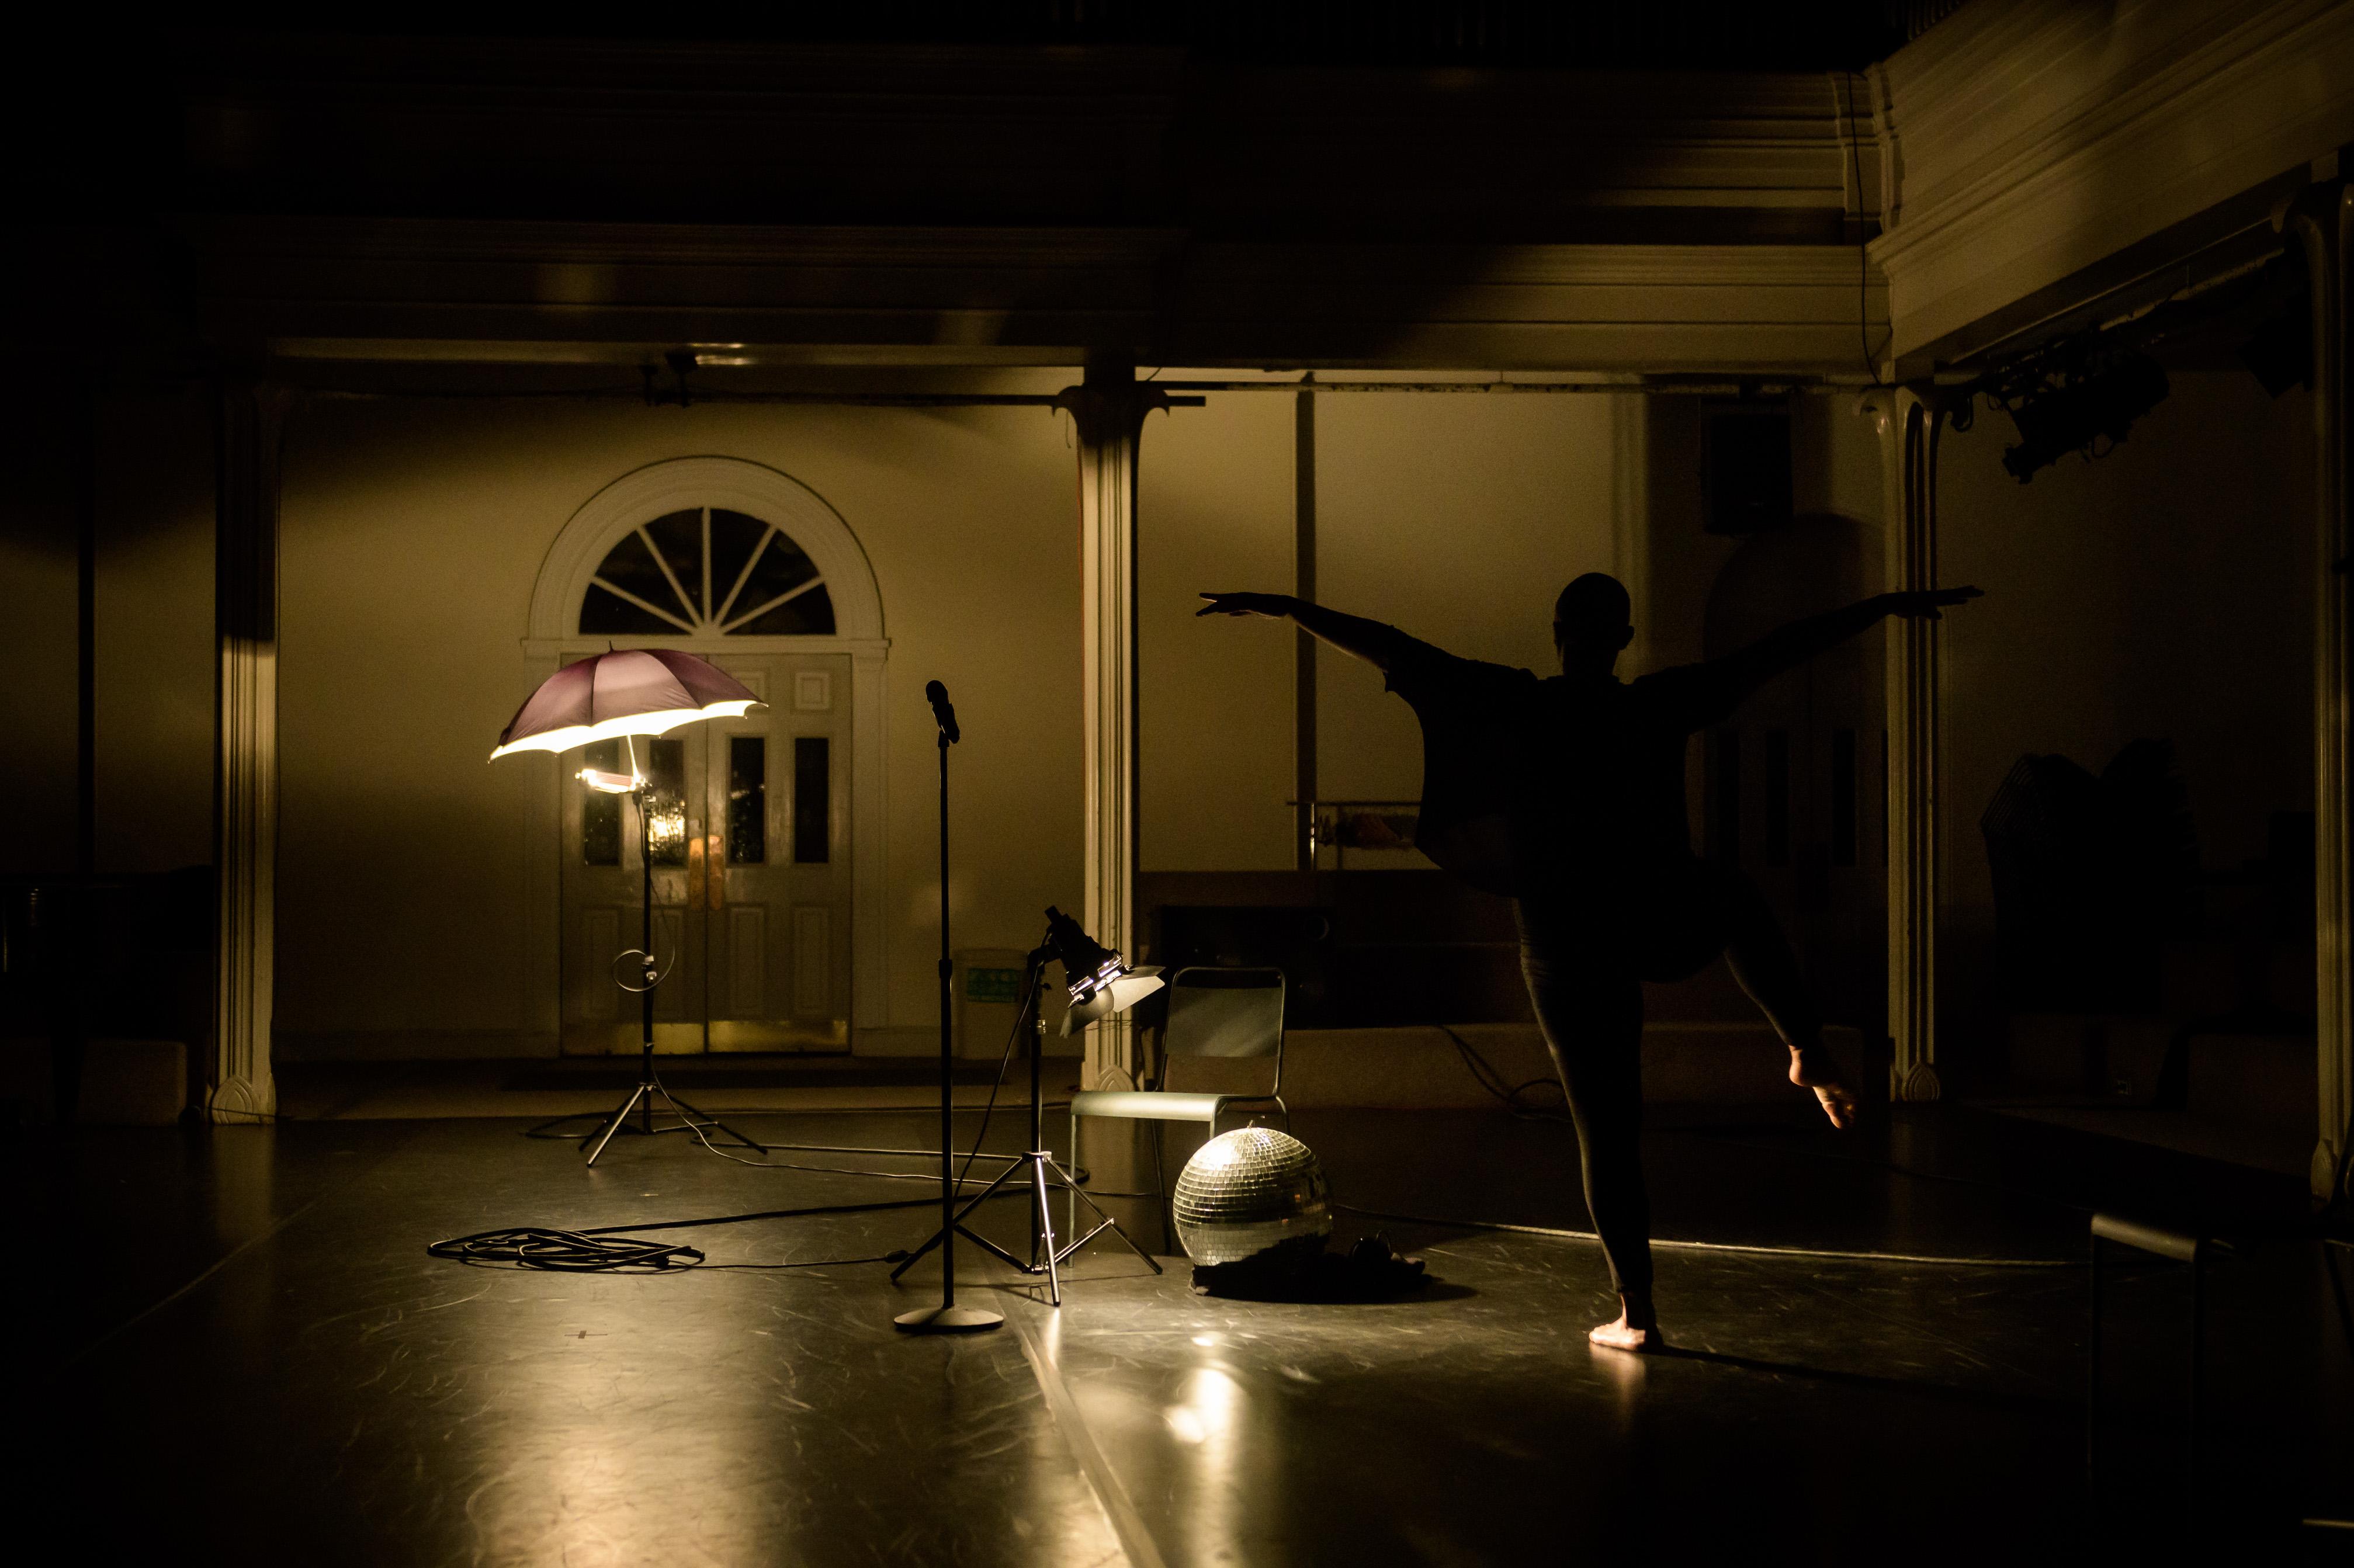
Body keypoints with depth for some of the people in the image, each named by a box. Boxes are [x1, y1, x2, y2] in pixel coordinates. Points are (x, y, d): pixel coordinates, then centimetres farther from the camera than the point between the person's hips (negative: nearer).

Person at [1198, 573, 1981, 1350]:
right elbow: (1776, 651, 1)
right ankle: (1809, 1049, 30)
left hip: (1567, 945, -1)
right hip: (1667, 926, 1)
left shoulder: (1518, 707, -8)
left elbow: (1389, 648, -7)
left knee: (1606, 1127, 6)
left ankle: (1636, 1311, 9)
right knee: (1733, 893, 36)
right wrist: (1888, 605, 9)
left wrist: (1284, 608, -1)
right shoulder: (1659, 706, -6)